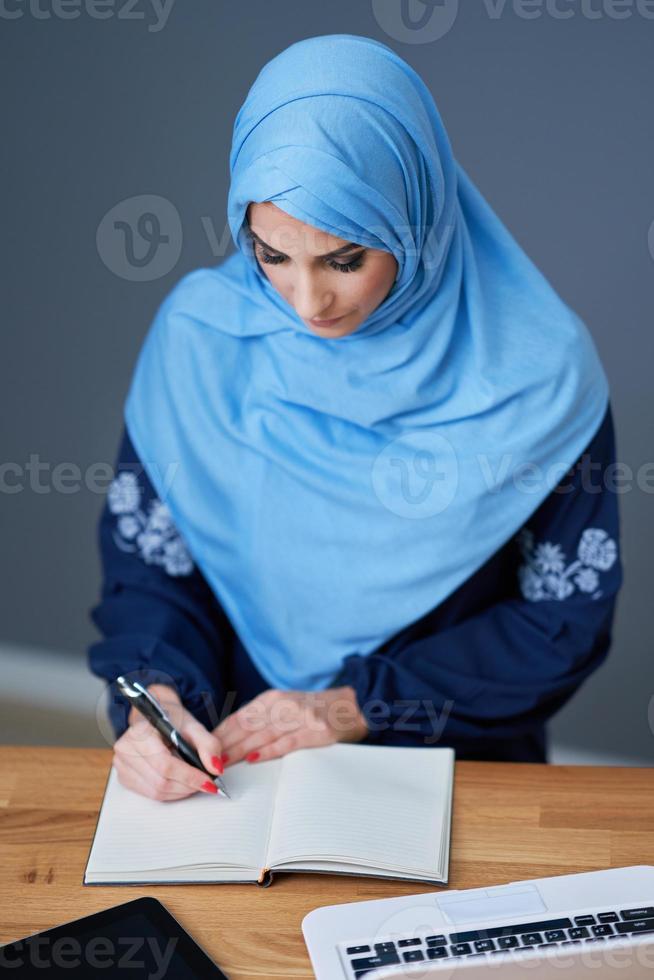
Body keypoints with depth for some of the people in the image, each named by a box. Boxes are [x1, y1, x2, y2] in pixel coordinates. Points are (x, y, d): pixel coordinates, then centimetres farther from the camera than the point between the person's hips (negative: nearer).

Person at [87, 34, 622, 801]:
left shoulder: (539, 369, -11)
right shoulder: (201, 335, -6)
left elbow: (567, 615, -4)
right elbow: (147, 557, 1)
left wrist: (357, 705, -11)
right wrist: (155, 699, -19)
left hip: (466, 765, 0)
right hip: (242, 760, 1)